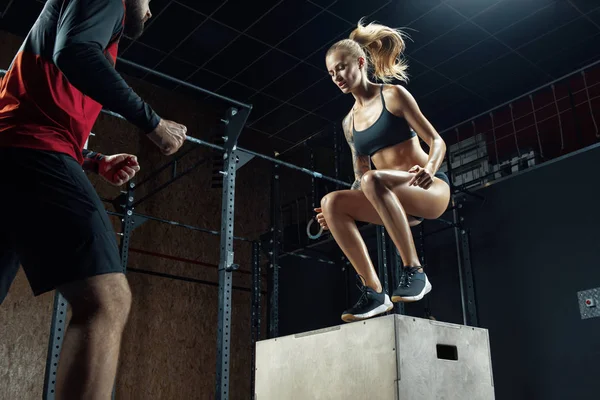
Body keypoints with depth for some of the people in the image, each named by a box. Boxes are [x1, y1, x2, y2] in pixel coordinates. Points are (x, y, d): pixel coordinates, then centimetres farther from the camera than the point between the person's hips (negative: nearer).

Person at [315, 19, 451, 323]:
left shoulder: (393, 95, -1)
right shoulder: (349, 122, 15)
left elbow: (437, 142, -5)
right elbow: (360, 176, 16)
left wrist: (429, 169, -27)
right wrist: (340, 208, -1)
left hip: (430, 188, -6)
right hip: (395, 200, 6)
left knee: (373, 180, -37)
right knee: (332, 202, -20)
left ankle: (414, 272, -30)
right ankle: (374, 293, -21)